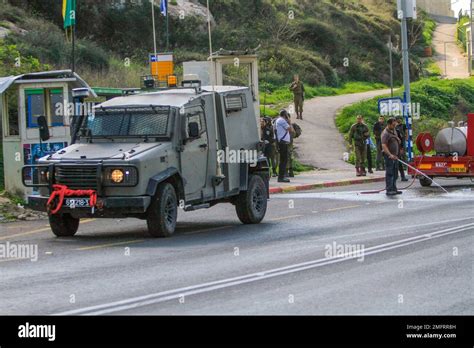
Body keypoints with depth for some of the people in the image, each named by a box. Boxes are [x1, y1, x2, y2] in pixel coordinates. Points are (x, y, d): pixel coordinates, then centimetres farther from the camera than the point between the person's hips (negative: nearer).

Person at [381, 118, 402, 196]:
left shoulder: (394, 131, 13)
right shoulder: (386, 133, -16)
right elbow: (384, 146, -25)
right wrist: (390, 155, -34)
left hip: (395, 156, 9)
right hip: (389, 156, -9)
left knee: (395, 174, 13)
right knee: (389, 173, -9)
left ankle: (394, 189, 21)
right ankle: (389, 190, -10)